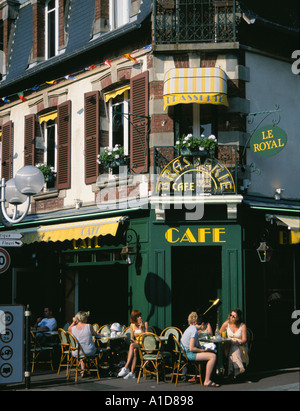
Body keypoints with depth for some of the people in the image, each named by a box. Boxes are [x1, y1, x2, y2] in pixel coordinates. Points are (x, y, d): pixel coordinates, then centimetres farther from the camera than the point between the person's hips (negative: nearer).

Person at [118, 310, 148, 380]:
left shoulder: (145, 324, 0)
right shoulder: (132, 325, 9)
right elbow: (131, 338, 11)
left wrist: (140, 328, -13)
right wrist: (135, 342, -9)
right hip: (136, 343, 3)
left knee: (132, 345, -33)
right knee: (134, 350, -35)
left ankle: (126, 368, -40)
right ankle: (132, 373, -40)